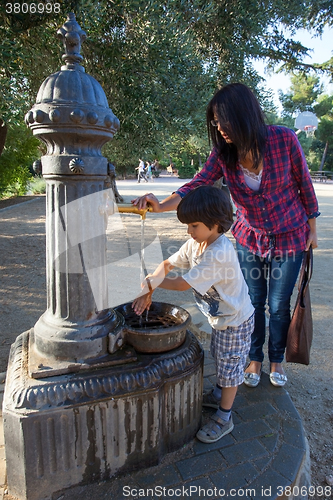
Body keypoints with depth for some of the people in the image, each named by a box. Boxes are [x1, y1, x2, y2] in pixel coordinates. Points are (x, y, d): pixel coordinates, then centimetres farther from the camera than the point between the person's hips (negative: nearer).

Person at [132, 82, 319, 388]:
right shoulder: (223, 153, -11)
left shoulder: (284, 139, -18)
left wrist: (311, 227, 0)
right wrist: (162, 205, -40)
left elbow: (304, 183, -7)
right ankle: (255, 359, 37)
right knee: (253, 304, 12)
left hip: (289, 238, -2)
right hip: (250, 238, 2)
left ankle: (277, 361, 36)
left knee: (279, 306, 9)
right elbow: (198, 185, -22)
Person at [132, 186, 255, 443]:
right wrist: (148, 292, -11)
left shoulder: (219, 253, -37)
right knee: (220, 358, 26)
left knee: (230, 365, 8)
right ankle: (220, 394, 50)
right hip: (219, 317, 9)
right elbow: (167, 264, -1)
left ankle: (224, 418, 27)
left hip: (236, 320, -8)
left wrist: (149, 281, -22)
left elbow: (183, 284, -33)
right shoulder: (195, 244, -9)